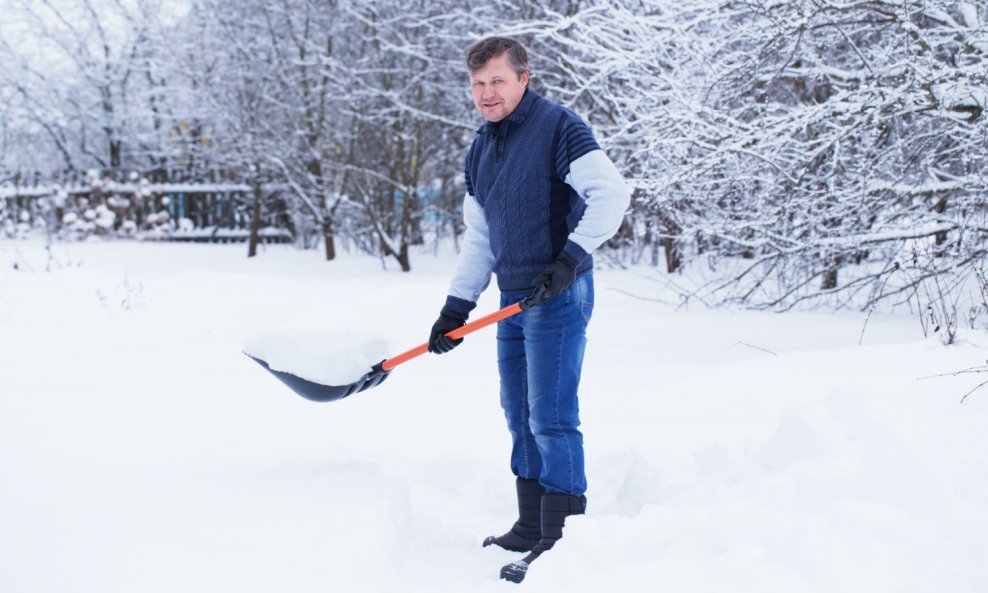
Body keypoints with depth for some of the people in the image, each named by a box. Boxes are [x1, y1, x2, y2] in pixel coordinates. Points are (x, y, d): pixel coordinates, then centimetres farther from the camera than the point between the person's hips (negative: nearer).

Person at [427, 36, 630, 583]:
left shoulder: (556, 126, -10)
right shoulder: (480, 150, 14)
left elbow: (611, 193, -20)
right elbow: (478, 239, 18)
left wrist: (569, 258, -26)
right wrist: (455, 308, 13)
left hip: (558, 296, -8)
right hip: (514, 299, 8)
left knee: (551, 419, -9)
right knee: (520, 418, 14)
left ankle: (563, 540, -2)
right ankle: (530, 529, 25)